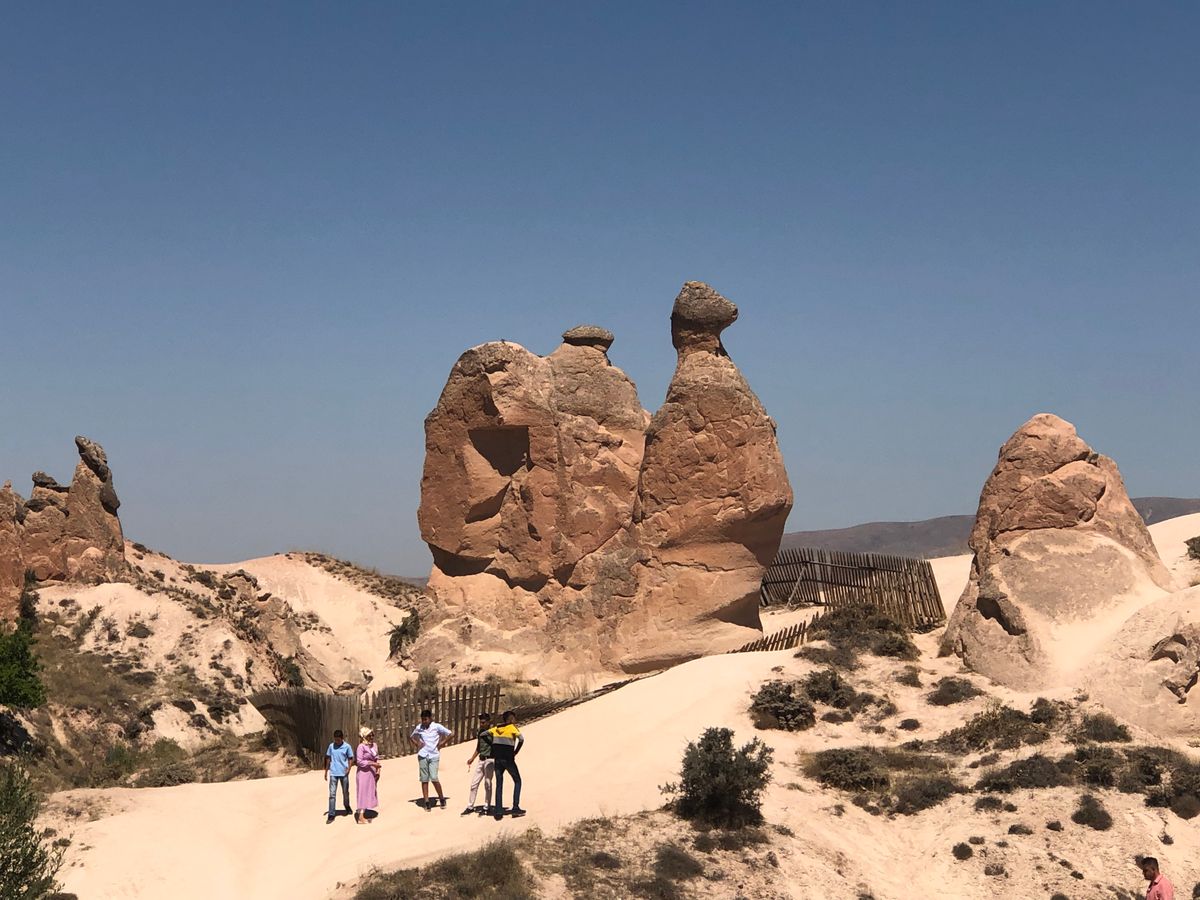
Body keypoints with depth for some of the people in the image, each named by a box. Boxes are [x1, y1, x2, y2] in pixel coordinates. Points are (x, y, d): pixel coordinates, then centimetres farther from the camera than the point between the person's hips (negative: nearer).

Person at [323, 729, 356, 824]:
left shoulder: (347, 747, -3)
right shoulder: (331, 746, 4)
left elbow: (351, 759, 1)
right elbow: (328, 759, 12)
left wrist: (348, 768, -14)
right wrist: (326, 771, 13)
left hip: (344, 773, -1)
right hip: (333, 773, 1)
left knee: (345, 792, 14)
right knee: (332, 794, -6)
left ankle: (347, 807, 41)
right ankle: (331, 815, -6)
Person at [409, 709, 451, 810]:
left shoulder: (437, 727, -4)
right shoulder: (419, 728, 5)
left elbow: (450, 733, -2)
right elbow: (411, 737, 22)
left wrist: (442, 743, -4)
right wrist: (416, 744, 6)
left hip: (434, 756, -3)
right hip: (422, 756, 3)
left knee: (434, 778, -12)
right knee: (424, 780, 2)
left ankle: (442, 798, 8)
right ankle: (427, 803, 6)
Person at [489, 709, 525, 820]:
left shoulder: (496, 728, 12)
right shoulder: (512, 727, -3)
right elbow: (521, 739, -16)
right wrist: (515, 753, -4)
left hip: (497, 759, 5)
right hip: (508, 759, -5)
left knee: (499, 785, 10)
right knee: (517, 781, 11)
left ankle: (498, 812, 4)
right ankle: (516, 808, 2)